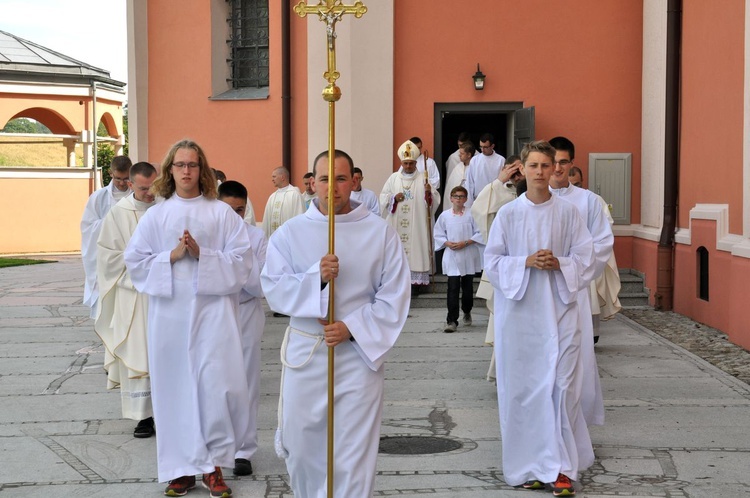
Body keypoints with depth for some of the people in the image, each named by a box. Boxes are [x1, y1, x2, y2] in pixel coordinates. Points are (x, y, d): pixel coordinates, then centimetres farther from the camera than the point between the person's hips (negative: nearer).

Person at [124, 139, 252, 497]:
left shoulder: (222, 213, 4)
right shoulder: (155, 216, 8)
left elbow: (240, 262, -1)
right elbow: (136, 263, 6)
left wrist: (201, 254, -13)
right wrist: (172, 256, -8)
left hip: (212, 309, -2)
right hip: (169, 312, 2)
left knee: (217, 386, -10)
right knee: (175, 389, 3)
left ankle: (213, 466, 6)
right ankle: (182, 468, 13)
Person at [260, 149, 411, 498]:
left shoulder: (380, 232, -1)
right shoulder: (290, 232, 3)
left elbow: (394, 296, -4)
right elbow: (273, 287, -4)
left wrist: (352, 328, -15)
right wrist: (316, 277, -20)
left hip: (359, 353, -2)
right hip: (305, 352, 2)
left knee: (354, 455, 0)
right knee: (301, 444, 11)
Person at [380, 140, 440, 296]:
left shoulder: (423, 179, 4)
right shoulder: (393, 178, 9)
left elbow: (435, 200, -1)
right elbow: (383, 198, 10)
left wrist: (429, 192, -20)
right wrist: (394, 198, -8)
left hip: (417, 224, -2)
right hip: (397, 224, 2)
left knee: (416, 247, -5)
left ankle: (415, 282, -3)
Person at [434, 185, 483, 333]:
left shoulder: (471, 215, -1)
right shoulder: (444, 215, 3)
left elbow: (479, 233, -2)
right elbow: (438, 235, 9)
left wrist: (466, 242, -13)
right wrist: (448, 243, -9)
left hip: (469, 256, 0)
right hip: (451, 257, 0)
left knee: (467, 287, 11)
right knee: (453, 288, -8)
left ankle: (467, 312, 37)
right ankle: (451, 320, -7)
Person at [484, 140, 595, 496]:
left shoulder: (568, 212, 4)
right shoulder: (507, 214, 3)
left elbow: (585, 258, 5)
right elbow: (492, 261, 2)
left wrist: (558, 263, -13)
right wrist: (526, 262, -13)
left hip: (559, 309, 0)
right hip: (519, 310, 0)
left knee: (561, 385, -4)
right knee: (522, 386, 2)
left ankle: (562, 467, 3)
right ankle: (530, 464, 14)